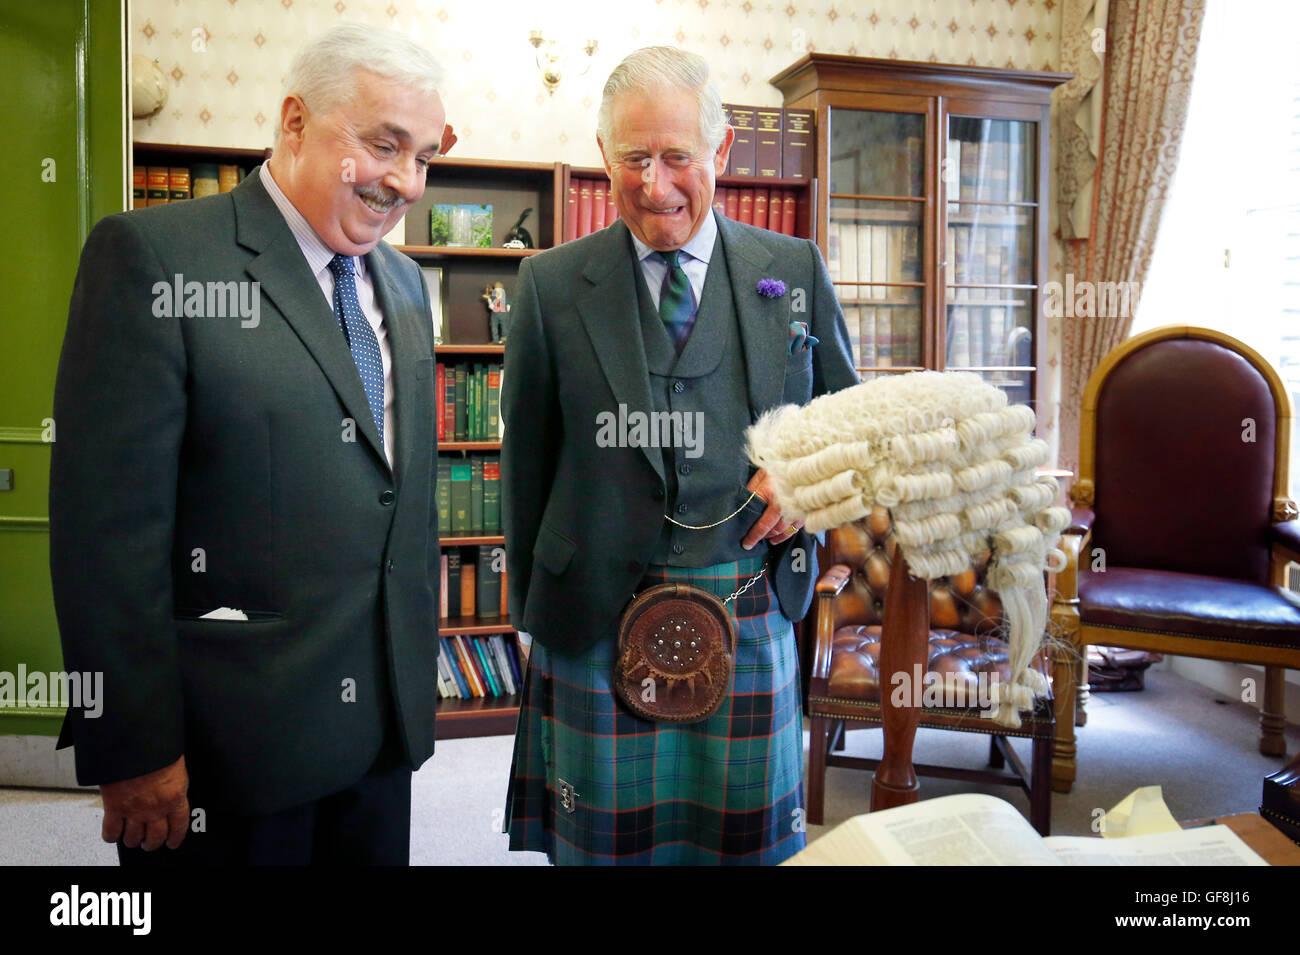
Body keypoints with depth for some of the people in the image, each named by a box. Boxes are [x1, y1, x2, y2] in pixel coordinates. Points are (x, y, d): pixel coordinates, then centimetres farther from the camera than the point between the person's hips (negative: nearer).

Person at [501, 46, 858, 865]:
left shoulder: (795, 271, 4)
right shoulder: (551, 285, 1)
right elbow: (526, 463, 5)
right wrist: (535, 611, 8)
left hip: (752, 618, 1)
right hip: (597, 621, 0)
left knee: (751, 835, 15)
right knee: (606, 841, 13)